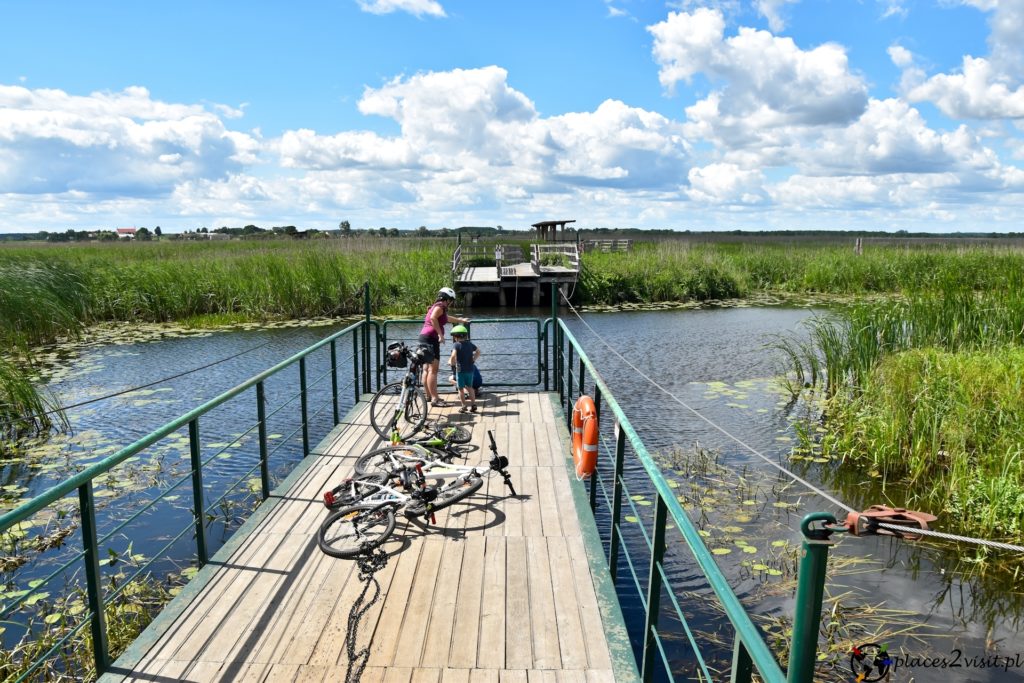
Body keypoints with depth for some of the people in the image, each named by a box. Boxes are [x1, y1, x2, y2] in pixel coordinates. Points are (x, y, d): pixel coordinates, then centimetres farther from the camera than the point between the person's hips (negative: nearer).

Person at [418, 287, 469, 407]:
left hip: (425, 337, 11)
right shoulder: (440, 306, -8)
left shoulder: (436, 306, 22)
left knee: (427, 368, 15)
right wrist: (440, 334, -26)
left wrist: (461, 320, 52)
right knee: (433, 369, -12)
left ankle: (429, 395, 23)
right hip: (431, 338, -11)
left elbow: (447, 317, 41)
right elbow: (433, 318, -28)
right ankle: (435, 398, -14)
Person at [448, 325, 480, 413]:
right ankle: (473, 405, 16)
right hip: (470, 369, 5)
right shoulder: (470, 344, 5)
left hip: (460, 370, -5)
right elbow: (478, 352, 15)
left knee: (461, 389, 6)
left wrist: (451, 362, -9)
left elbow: (453, 356, -26)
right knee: (469, 387, 17)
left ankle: (464, 406, 6)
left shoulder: (457, 345, -13)